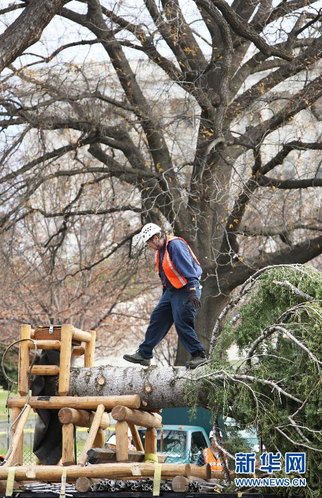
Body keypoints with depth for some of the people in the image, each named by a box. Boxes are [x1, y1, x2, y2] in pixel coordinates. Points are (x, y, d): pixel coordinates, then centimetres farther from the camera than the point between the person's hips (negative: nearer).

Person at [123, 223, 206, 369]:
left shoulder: (175, 245, -19)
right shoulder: (160, 250, 12)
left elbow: (188, 269, -24)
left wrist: (192, 292, -30)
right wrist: (165, 293, 26)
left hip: (185, 291, -10)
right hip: (172, 291, 10)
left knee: (182, 323, -13)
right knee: (157, 319, 7)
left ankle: (199, 355, -3)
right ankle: (144, 354, 11)